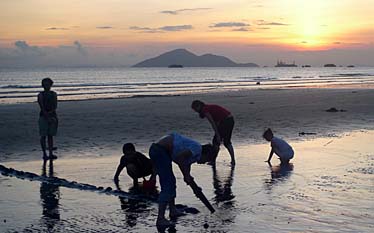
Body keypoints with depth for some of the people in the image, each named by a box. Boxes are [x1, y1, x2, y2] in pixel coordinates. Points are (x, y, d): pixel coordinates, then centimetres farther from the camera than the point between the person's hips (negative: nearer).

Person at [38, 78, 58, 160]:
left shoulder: (54, 94, 10)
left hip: (52, 116, 3)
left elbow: (55, 106, 2)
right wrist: (48, 118, -17)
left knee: (50, 135, 6)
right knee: (43, 136, -3)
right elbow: (42, 108, -10)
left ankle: (51, 153, 8)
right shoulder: (41, 95, -1)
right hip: (43, 116, -3)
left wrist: (50, 113, -16)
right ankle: (44, 154, 1)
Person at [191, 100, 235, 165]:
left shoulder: (205, 110, -8)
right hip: (231, 120, 9)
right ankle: (233, 160, 19)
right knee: (227, 142, 19)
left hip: (225, 121, -9)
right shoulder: (209, 107, 19)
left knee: (215, 141, 3)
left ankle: (213, 161, 9)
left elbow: (213, 123, -14)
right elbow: (215, 122, 18)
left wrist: (218, 135, -13)